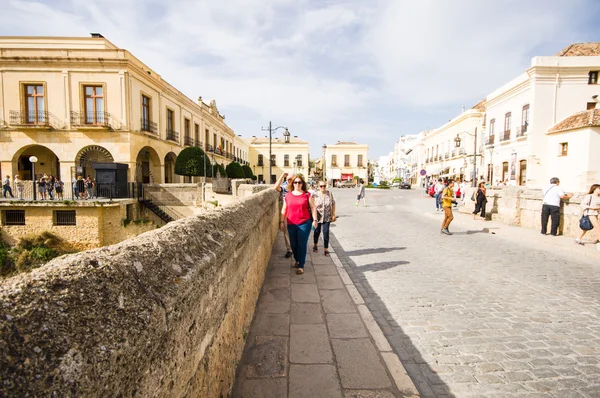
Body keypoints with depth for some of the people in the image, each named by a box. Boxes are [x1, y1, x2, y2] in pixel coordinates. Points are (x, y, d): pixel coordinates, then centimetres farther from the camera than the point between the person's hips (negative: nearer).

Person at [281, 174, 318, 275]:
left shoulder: (307, 195, 1)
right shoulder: (288, 196, 7)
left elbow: (313, 207, 3)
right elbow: (284, 209, 12)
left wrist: (315, 219, -6)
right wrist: (282, 221, 9)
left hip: (304, 224, -3)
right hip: (291, 224, 3)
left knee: (302, 245, -1)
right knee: (293, 244, 13)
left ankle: (301, 266, 9)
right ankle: (297, 260, 37)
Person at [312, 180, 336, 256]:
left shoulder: (330, 194, -2)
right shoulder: (315, 195, -7)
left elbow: (333, 204, 4)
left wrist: (333, 214, 1)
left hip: (327, 217, 0)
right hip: (317, 217, 0)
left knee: (326, 232, -4)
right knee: (317, 231, 14)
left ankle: (326, 249, 7)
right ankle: (315, 245, 38)